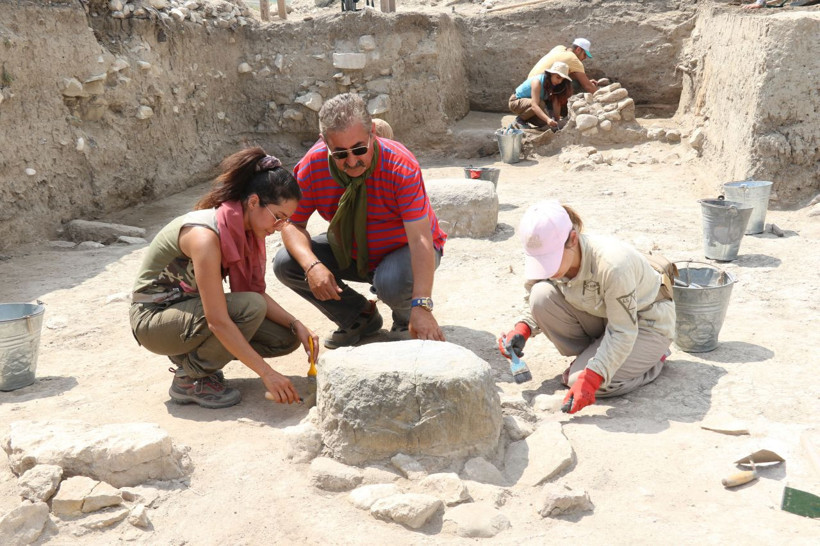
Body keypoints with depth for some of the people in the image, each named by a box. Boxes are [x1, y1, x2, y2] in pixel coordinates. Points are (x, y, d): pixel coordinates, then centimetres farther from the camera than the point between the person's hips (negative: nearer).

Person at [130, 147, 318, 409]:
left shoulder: (247, 229, -6)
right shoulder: (205, 235, -31)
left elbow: (257, 292, 1)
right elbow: (218, 321, -34)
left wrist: (296, 325, -14)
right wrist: (266, 373, -33)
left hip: (193, 309, 8)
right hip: (154, 319, -8)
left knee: (286, 338, -6)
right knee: (249, 308, -31)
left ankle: (194, 357, 8)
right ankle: (189, 379, -11)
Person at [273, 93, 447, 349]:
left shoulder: (401, 165, -30)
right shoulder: (311, 166, -19)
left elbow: (420, 238, -37)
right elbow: (293, 224, -12)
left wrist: (421, 307, -48)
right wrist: (312, 266, -34)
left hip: (403, 249, -4)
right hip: (350, 251, 4)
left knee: (392, 283, -38)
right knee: (285, 263, -15)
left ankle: (406, 320, 3)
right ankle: (361, 318, 5)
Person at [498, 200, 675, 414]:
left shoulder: (612, 265, -38)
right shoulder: (547, 257, -18)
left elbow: (622, 333, -31)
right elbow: (539, 306, 2)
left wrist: (589, 379, -37)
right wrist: (522, 329, -19)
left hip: (647, 323, -6)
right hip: (603, 317, 6)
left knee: (588, 381, -25)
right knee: (542, 295, -20)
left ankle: (652, 359, 3)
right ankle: (591, 356, 1)